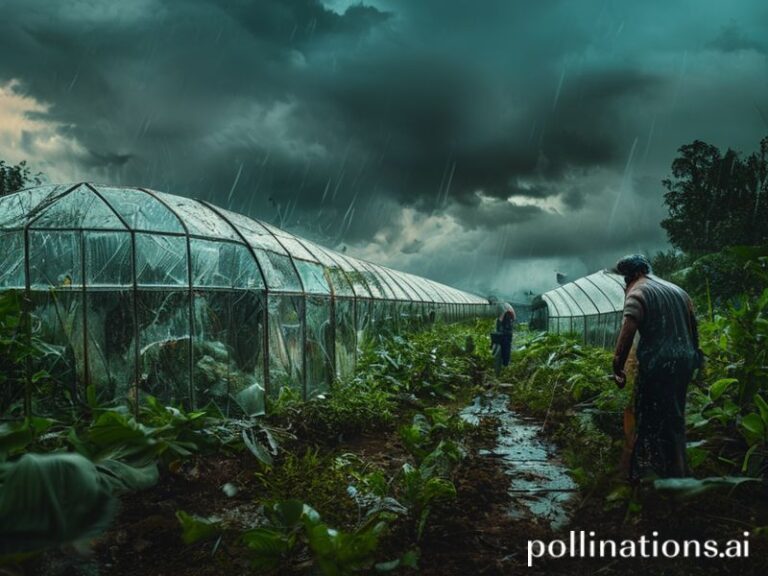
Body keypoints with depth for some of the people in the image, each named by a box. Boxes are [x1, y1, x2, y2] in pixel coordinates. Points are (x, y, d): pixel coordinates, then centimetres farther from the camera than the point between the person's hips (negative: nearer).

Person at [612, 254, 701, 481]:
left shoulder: (637, 293, -6)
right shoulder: (678, 290, 17)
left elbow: (627, 331, -19)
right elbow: (693, 327, 19)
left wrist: (618, 367, -17)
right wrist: (693, 356, 26)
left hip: (657, 363, -8)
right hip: (684, 362, 8)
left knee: (650, 420, -1)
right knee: (675, 418, 18)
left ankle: (647, 473, 1)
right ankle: (678, 471, 28)